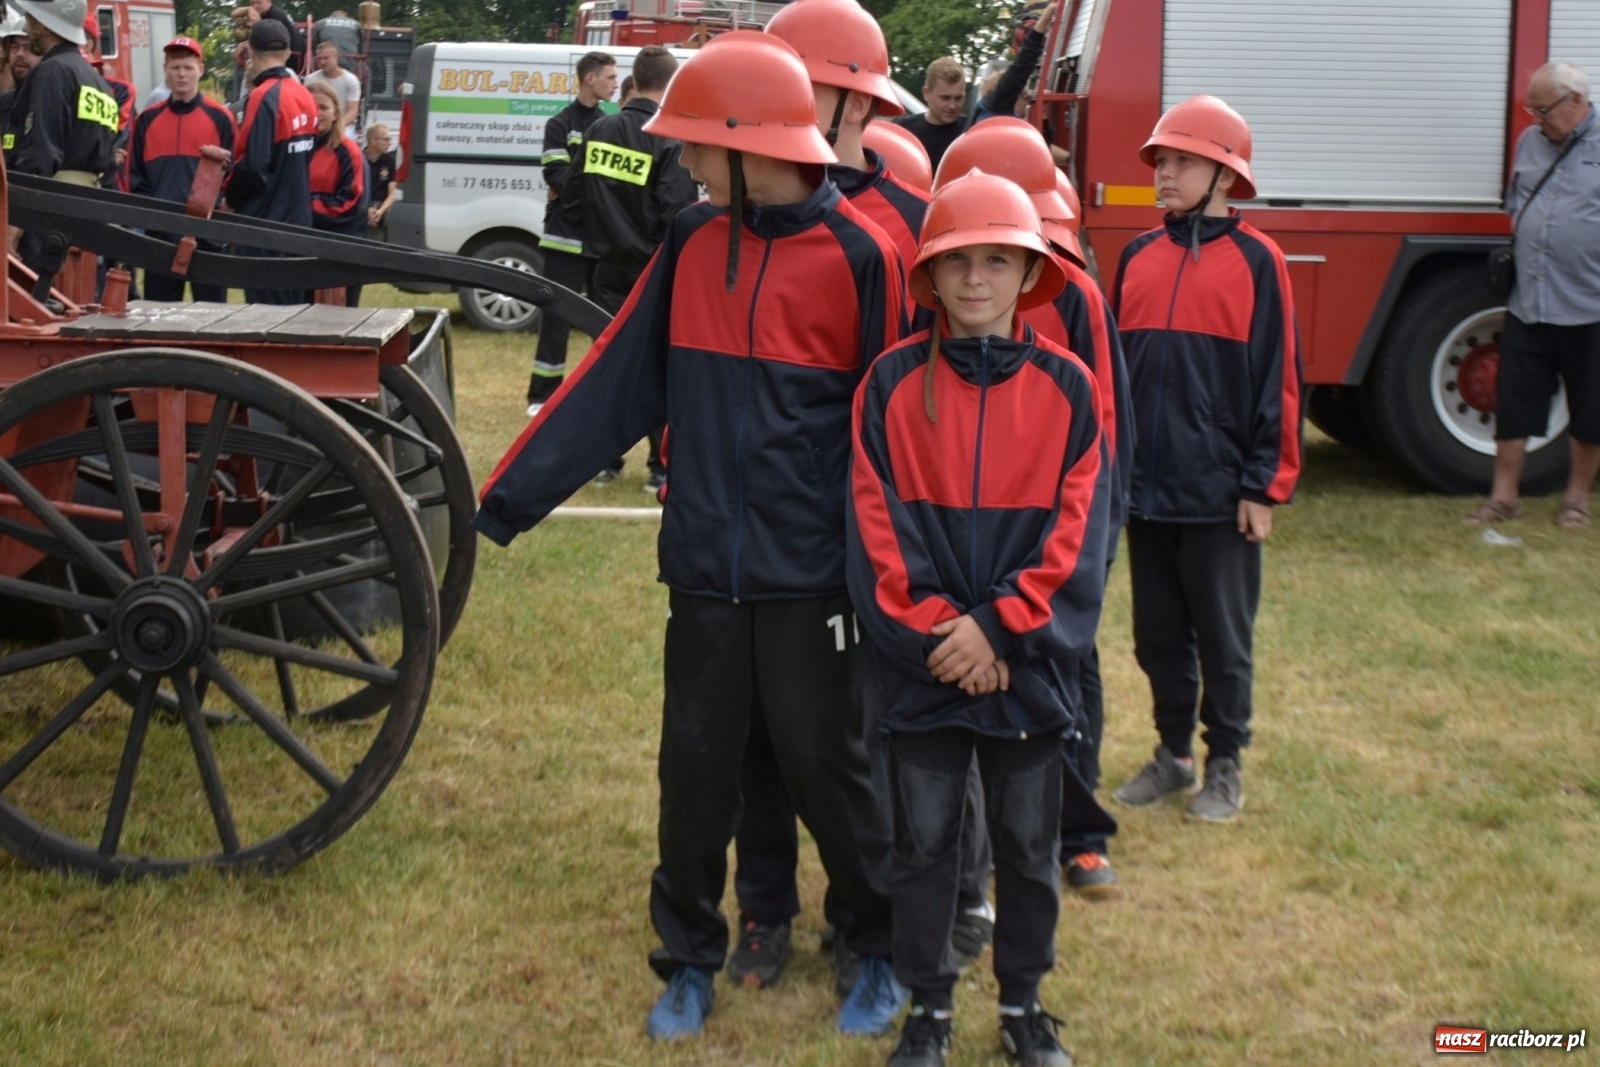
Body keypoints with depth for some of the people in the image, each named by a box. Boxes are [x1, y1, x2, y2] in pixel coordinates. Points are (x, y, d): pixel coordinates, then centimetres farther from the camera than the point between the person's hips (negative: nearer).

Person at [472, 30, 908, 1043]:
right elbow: (617, 382, 4)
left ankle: (885, 951, 28)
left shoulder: (860, 256, -11)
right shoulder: (693, 244, 4)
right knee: (696, 769, 11)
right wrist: (508, 498, 1)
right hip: (706, 570, 4)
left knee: (828, 769, 7)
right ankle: (691, 959, 28)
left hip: (811, 577, -4)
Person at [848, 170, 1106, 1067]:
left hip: (1029, 665, 0)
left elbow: (1077, 535, -7)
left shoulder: (1067, 387, -3)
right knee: (925, 841, 10)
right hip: (921, 665, 0)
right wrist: (938, 632, -15)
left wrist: (997, 628, -14)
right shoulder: (893, 384, -4)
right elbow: (878, 526, -7)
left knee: (1029, 844, 13)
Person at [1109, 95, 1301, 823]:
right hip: (1144, 487, 5)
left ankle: (1225, 765, 21)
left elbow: (1277, 378, -7)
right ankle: (1173, 753, 28)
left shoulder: (1255, 260, -5)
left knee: (1222, 638, 7)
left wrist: (1265, 484, -10)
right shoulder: (1138, 257, 8)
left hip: (1219, 491, -4)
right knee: (1156, 633, 13)